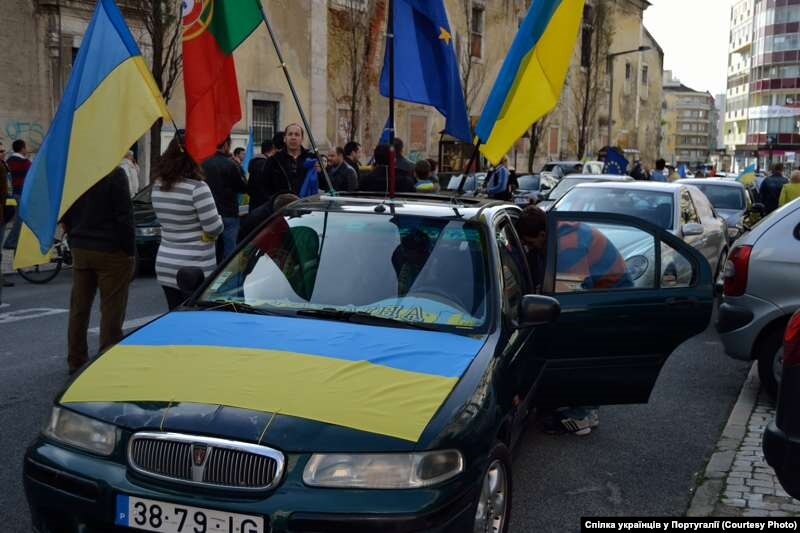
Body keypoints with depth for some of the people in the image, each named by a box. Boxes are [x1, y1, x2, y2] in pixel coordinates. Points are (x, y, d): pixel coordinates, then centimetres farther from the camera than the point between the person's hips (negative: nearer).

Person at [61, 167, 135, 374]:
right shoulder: (115, 174, -14)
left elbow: (64, 217, 11)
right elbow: (124, 217, -15)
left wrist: (75, 239, 18)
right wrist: (131, 252, -8)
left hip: (80, 249, 7)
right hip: (111, 251, -6)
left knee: (79, 307, 13)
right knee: (111, 310, -1)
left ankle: (76, 361, 22)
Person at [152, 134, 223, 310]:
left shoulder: (158, 187, 6)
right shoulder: (197, 188, -15)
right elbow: (215, 228, -13)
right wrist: (218, 219, 6)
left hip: (165, 266, 7)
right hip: (195, 270, -7)